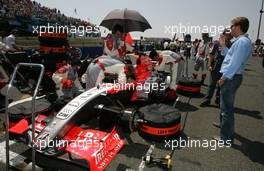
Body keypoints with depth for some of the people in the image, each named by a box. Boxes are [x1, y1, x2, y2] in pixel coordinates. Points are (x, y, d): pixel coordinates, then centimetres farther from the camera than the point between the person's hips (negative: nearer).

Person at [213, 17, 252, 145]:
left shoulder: (242, 42, -18)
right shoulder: (240, 41, 14)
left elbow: (235, 62, -24)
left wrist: (224, 77, -20)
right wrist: (223, 46, 20)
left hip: (231, 78, -11)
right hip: (231, 77, 11)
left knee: (227, 107, -4)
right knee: (225, 104, 27)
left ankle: (226, 137, 7)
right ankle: (223, 124, 47)